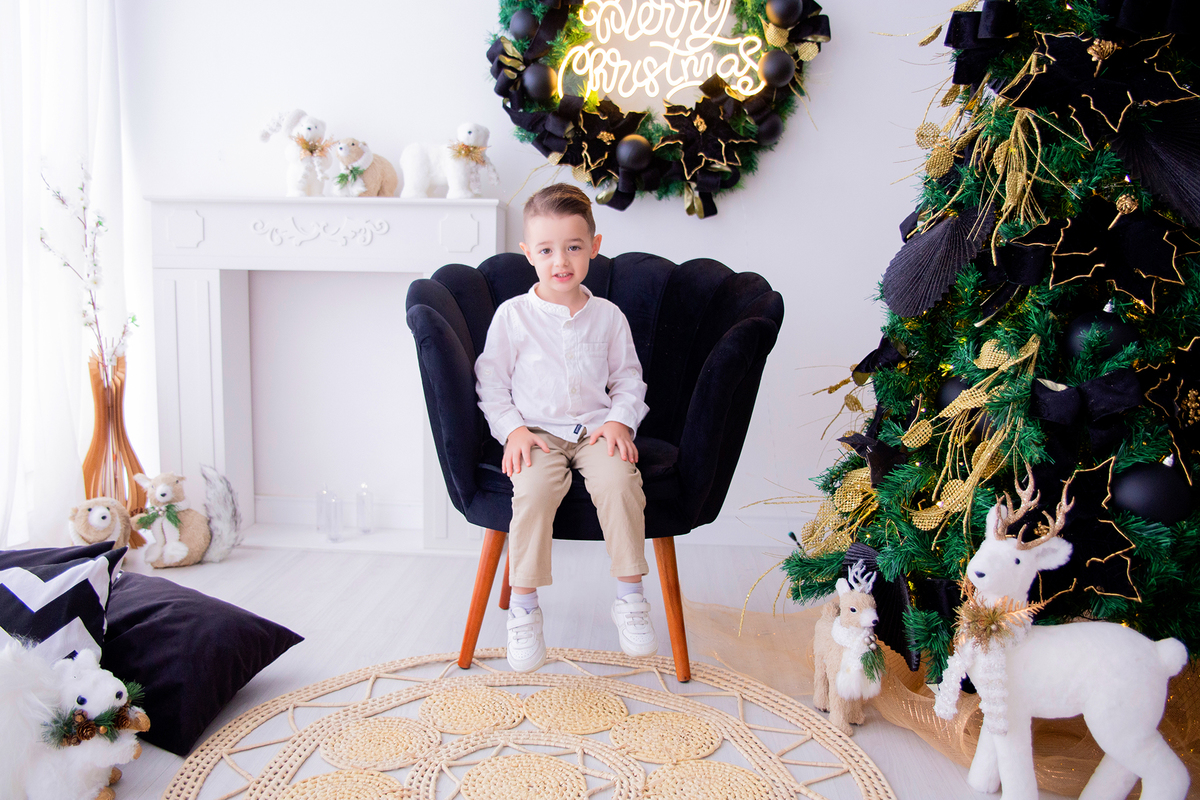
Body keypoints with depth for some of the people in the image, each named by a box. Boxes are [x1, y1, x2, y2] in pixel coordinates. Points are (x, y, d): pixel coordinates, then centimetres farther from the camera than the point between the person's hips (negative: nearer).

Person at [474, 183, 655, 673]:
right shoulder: (513, 315, 4)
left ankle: (630, 598, -15)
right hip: (538, 433, -1)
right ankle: (523, 606, -17)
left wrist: (620, 420, -3)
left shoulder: (607, 316, 9)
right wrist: (513, 429, -8)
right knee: (534, 489, -32)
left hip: (597, 430, 1)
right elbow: (491, 383, 6)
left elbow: (629, 379, 15)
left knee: (619, 481, -30)